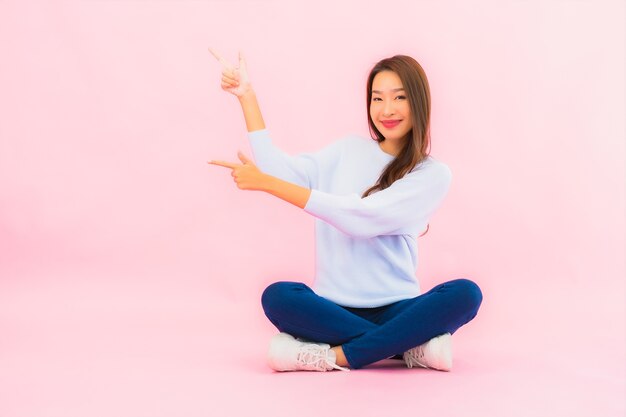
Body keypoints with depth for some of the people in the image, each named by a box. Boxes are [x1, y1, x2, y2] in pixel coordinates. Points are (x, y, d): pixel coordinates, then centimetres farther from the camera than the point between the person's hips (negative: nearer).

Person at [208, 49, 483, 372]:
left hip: (395, 311, -2)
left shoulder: (433, 174, -1)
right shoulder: (347, 151, 14)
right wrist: (247, 97, 3)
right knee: (277, 297, -29)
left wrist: (265, 183, -15)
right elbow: (281, 173, 2)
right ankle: (412, 347, -25)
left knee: (465, 293, -30)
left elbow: (362, 218, -13)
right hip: (335, 309, 2)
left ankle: (338, 356, -28)